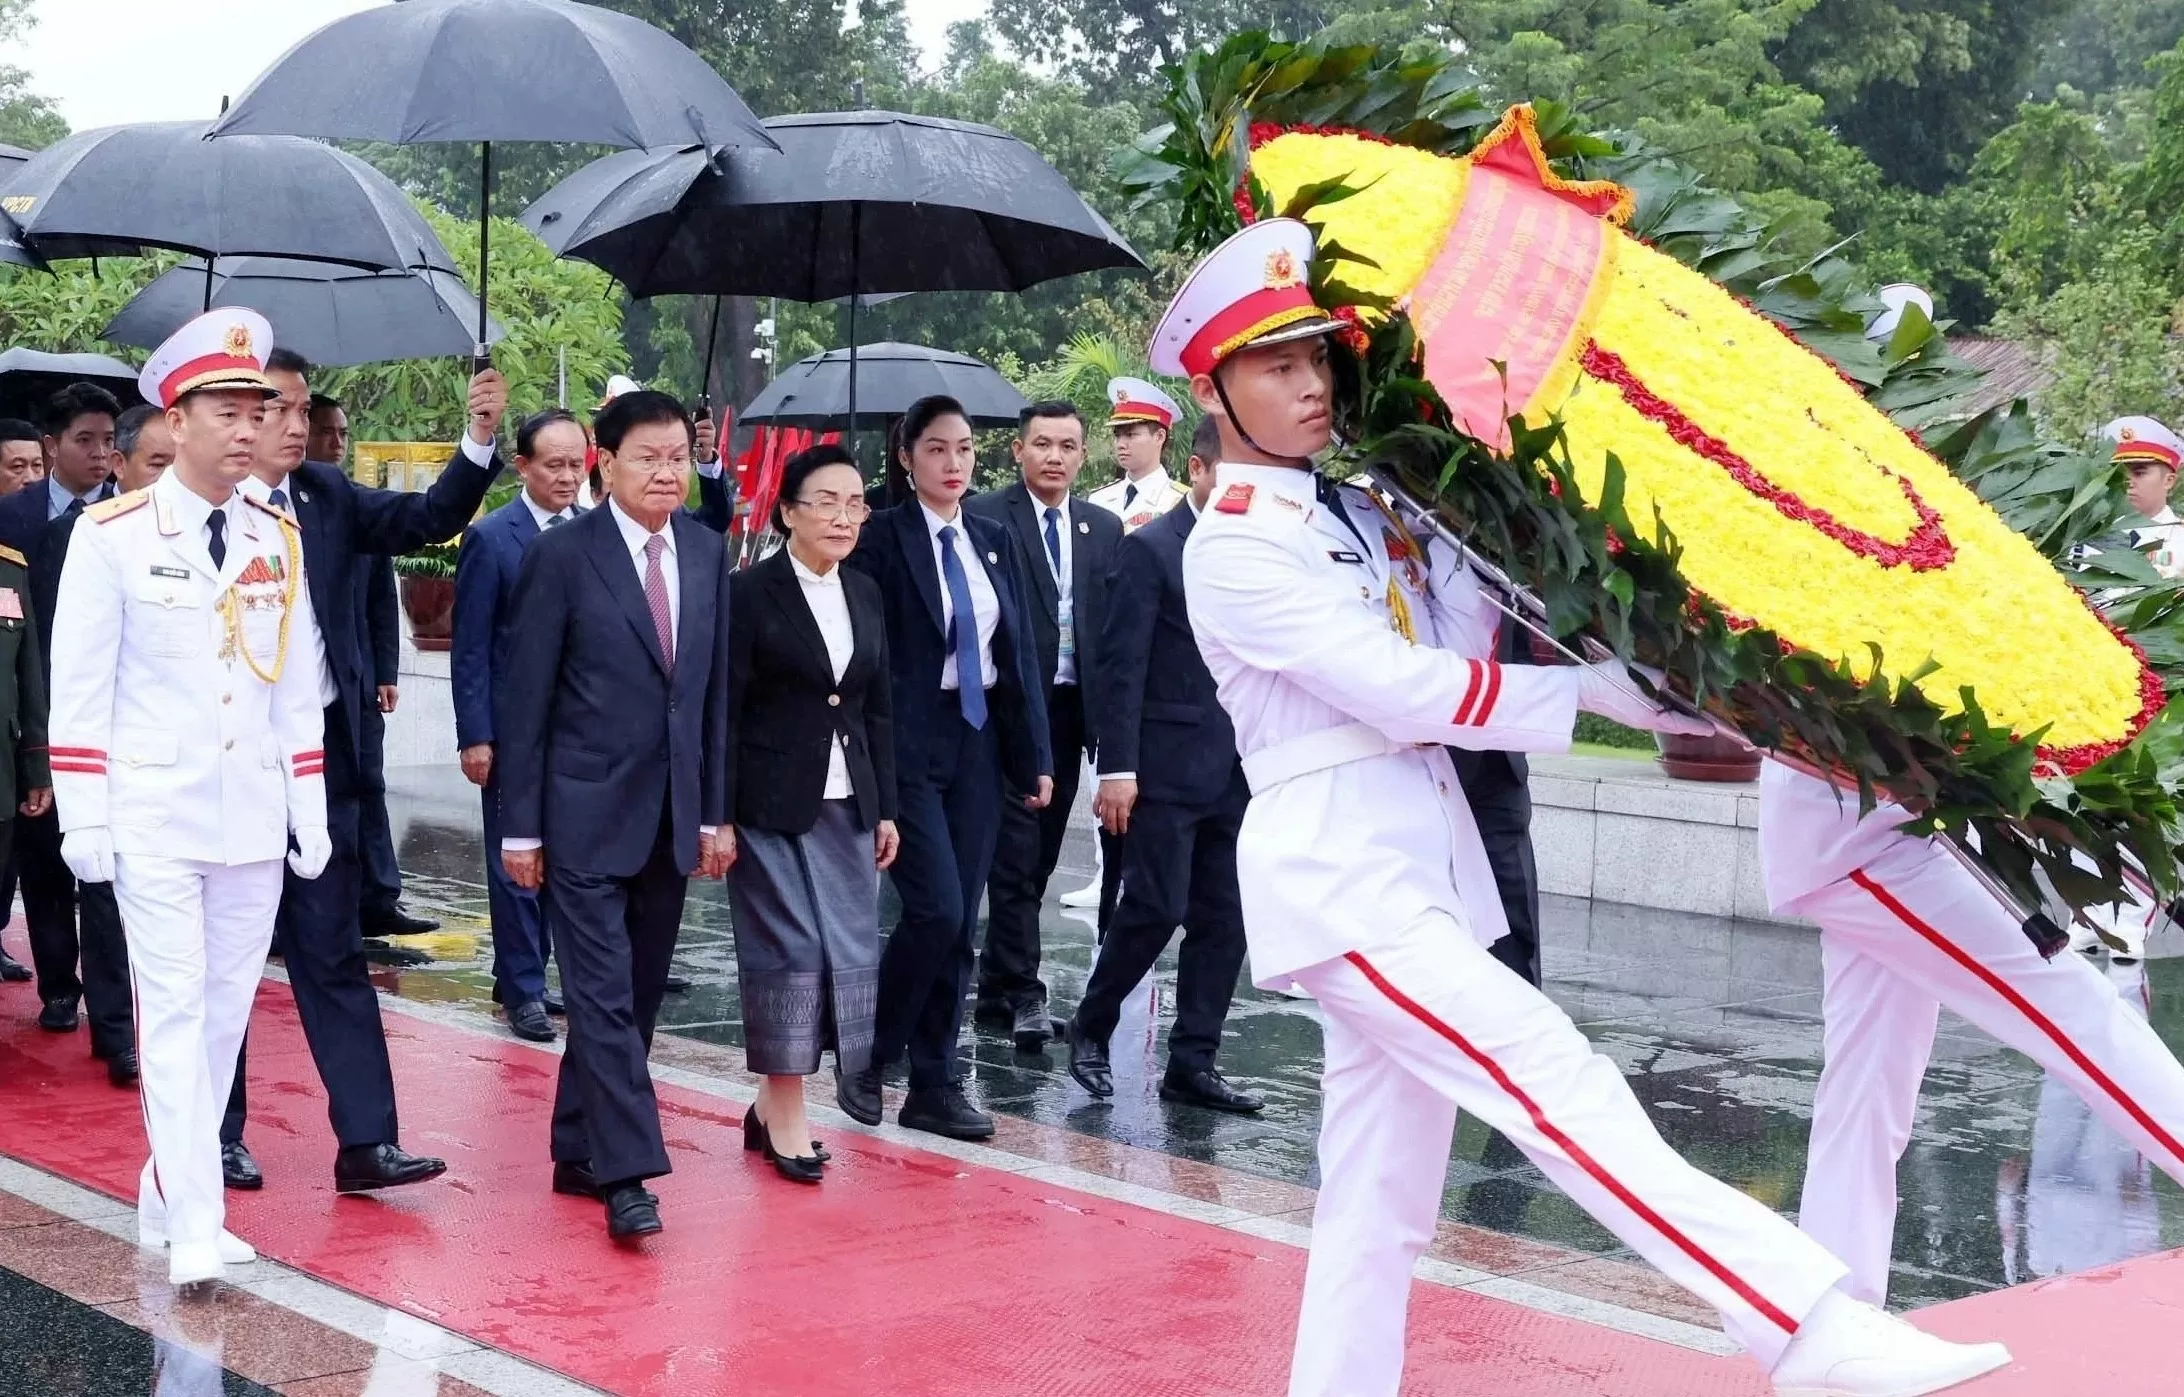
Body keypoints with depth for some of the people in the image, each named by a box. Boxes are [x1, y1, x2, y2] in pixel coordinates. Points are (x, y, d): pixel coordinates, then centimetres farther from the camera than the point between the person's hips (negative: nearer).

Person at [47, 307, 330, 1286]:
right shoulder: (111, 534, -7)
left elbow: (297, 684, 11)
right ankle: (194, 1229, -5)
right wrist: (83, 820, -9)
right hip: (154, 821, -5)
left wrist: (311, 811, 8)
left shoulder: (278, 537, 7)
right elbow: (77, 687, -6)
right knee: (173, 1015, -6)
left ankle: (166, 1199, 23)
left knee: (225, 1014, 10)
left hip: (254, 822, 5)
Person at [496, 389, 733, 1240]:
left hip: (672, 817, 5)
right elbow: (525, 699, -6)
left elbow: (716, 689, 12)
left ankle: (579, 1155, 23)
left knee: (637, 996, 11)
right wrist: (521, 825, -7)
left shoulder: (707, 552, 8)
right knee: (604, 995, -9)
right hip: (586, 814, -5)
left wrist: (716, 811, 9)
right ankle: (627, 1173, -8)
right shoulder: (563, 555, -7)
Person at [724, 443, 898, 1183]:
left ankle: (773, 1103, 17)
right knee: (790, 950, -4)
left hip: (846, 806, 6)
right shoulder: (750, 594, -7)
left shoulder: (864, 594, 11)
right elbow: (724, 713, -8)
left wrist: (885, 809, 11)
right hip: (774, 807, -6)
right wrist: (720, 817, -12)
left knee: (849, 950, 4)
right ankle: (787, 1116, 7)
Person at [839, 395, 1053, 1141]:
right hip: (909, 744, -5)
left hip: (978, 743, 6)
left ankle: (935, 1086, 14)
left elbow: (1020, 650, 11)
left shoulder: (993, 541, 11)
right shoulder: (883, 539, -5)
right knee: (935, 910, -13)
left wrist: (1035, 754, 7)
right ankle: (868, 1059, 7)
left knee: (961, 921, 6)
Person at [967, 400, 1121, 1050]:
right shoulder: (983, 517, -4)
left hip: (1070, 709, 5)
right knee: (1016, 855, -6)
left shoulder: (1104, 528, 12)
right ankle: (1023, 994, -3)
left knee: (1039, 856, 10)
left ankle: (997, 986, 20)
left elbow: (1115, 625, 10)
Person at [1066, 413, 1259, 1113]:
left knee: (1224, 918, 5)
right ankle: (1090, 1027, 16)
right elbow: (1122, 665, -9)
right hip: (1167, 766, -6)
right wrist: (1116, 768, -15)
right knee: (1156, 909, -6)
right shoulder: (1150, 549, -5)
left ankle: (1192, 1063, 13)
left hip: (1237, 768, 6)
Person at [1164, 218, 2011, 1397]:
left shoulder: (1360, 512, 16)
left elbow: (1477, 639, 8)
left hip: (1425, 858, 8)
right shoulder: (1232, 548, -8)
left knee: (1383, 1187, 10)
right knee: (1553, 1079, -19)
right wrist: (1621, 693, -13)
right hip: (1335, 868, -8)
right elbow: (1405, 691, -15)